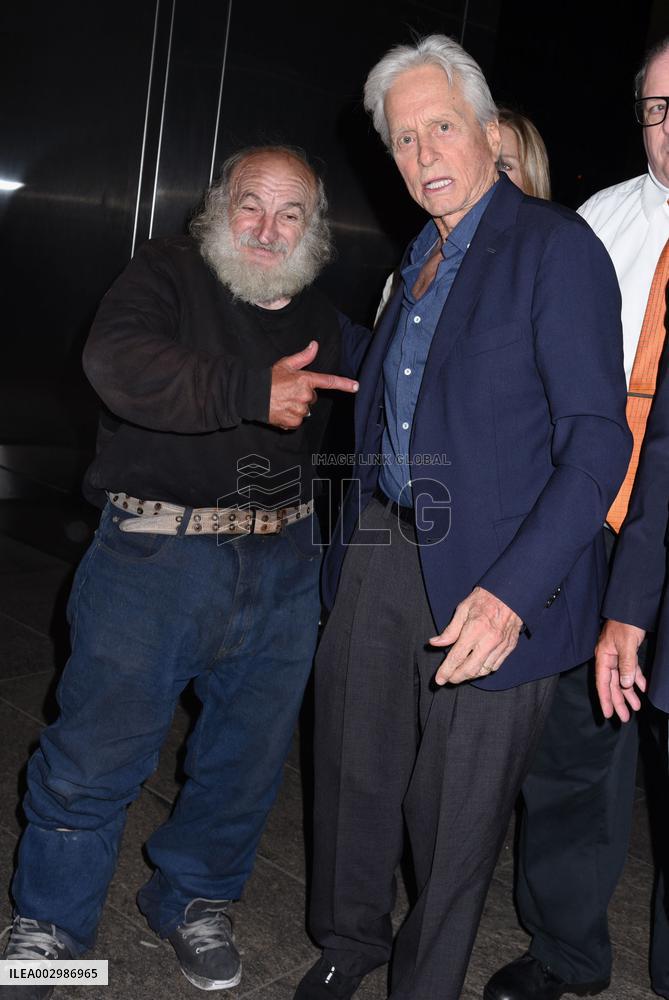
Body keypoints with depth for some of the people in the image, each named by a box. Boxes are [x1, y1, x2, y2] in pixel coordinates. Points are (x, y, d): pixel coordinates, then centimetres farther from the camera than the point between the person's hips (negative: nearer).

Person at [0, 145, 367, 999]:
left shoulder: (324, 326, 13)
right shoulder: (169, 273, -1)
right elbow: (116, 359, -22)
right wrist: (252, 391, -26)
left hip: (281, 568, 5)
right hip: (155, 554, -4)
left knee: (250, 752, 13)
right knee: (96, 752, 0)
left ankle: (193, 900, 37)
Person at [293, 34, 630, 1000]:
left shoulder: (556, 245, -9)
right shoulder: (419, 259, 16)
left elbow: (598, 440, -17)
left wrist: (512, 592, -24)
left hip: (485, 579, -6)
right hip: (378, 557, 7)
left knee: (453, 812, 8)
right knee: (353, 773, 18)